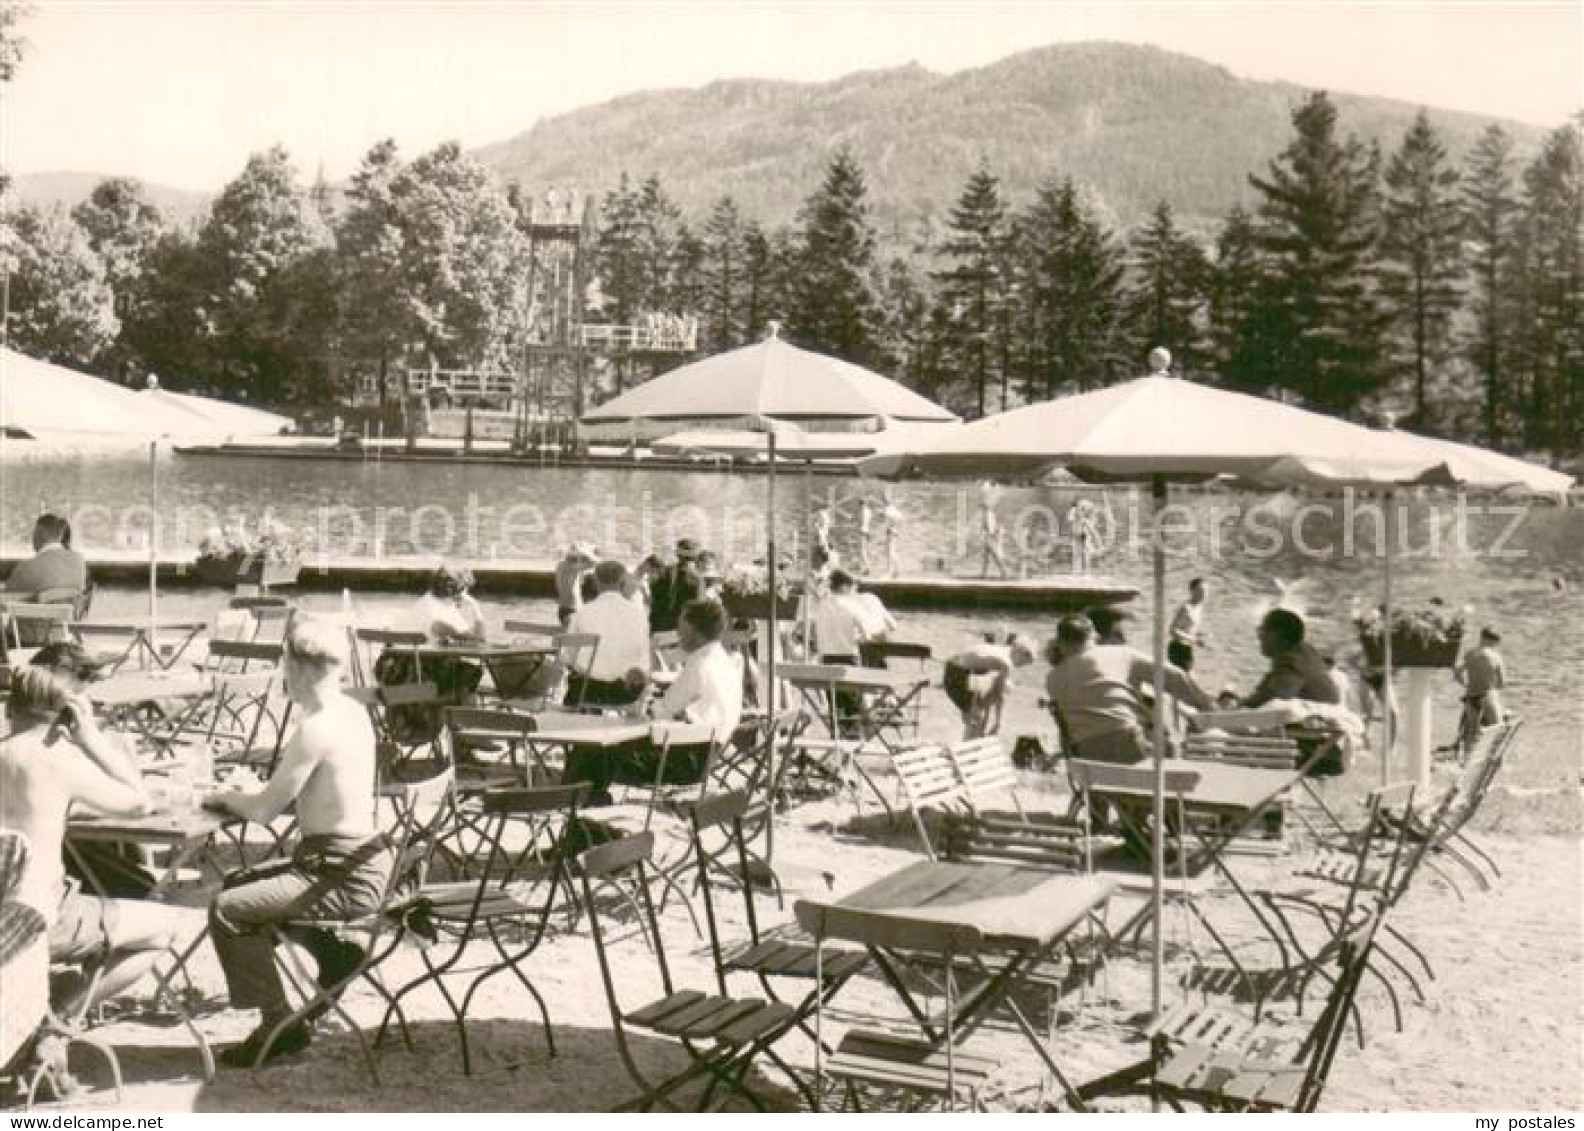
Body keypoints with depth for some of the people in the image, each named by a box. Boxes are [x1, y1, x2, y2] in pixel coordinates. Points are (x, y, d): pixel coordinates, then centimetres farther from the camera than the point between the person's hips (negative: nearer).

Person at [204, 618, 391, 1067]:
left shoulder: (317, 728, -22)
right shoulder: (351, 710, 8)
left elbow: (264, 810, -17)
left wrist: (227, 798, 4)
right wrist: (245, 797, 10)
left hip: (345, 876, -10)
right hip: (359, 859, 10)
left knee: (226, 910, -11)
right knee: (237, 883, 22)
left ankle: (279, 1025, -2)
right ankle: (332, 952, 24)